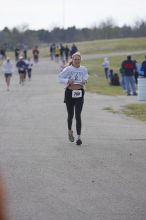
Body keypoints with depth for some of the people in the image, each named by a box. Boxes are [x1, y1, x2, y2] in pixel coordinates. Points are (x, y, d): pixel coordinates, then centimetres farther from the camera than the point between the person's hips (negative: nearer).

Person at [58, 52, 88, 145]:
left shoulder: (83, 69, 3)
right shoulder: (68, 69, -4)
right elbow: (60, 78, -4)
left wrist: (84, 81, -2)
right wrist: (67, 81, -20)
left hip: (79, 93, 0)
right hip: (69, 93, 0)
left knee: (78, 116, -8)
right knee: (70, 115, 11)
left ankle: (79, 137, -8)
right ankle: (70, 131, 40)